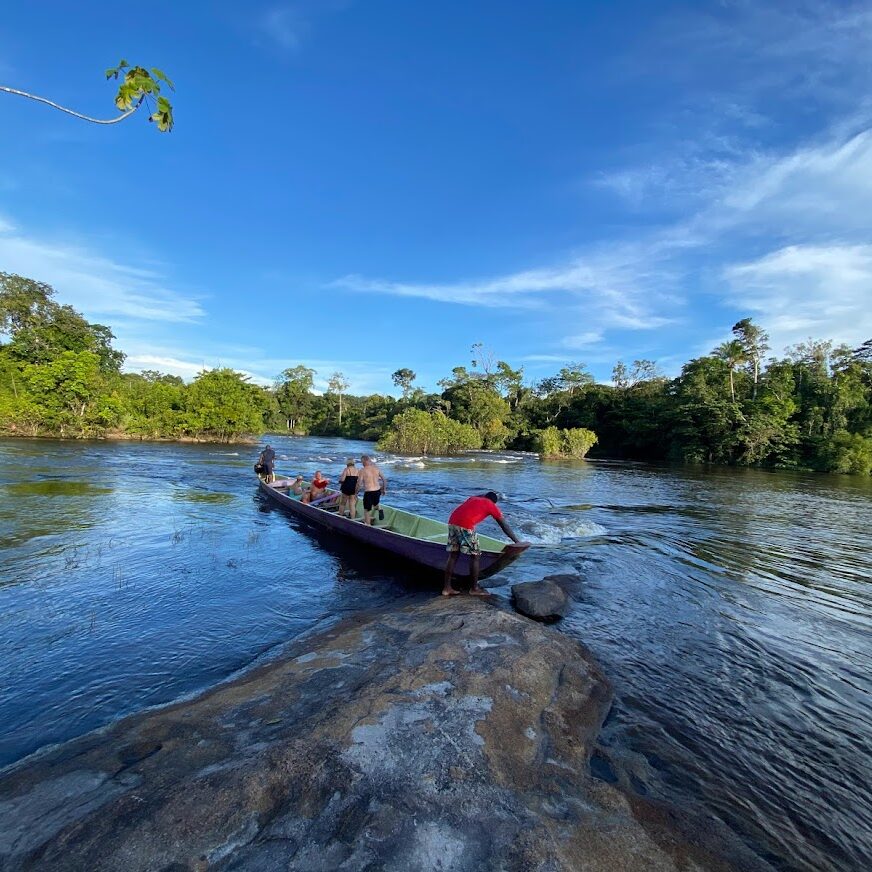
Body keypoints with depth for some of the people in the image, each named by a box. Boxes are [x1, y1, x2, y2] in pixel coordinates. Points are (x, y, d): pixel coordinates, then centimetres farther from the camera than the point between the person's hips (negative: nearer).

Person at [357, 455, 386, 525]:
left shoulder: (363, 470, -9)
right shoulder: (376, 468, 4)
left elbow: (359, 484, -11)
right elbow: (384, 479, 8)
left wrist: (356, 492, 4)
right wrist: (384, 489, 20)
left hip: (368, 492, -5)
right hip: (377, 491, 5)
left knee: (367, 510, 11)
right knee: (375, 503, 34)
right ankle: (379, 510, 6)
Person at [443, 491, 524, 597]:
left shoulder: (472, 498, 29)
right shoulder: (491, 505, 17)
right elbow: (505, 526, 19)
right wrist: (517, 541, 23)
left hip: (452, 521, 6)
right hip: (466, 526, -6)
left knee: (453, 555, 14)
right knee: (475, 556, 8)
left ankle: (446, 588, 18)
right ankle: (474, 589, 17)